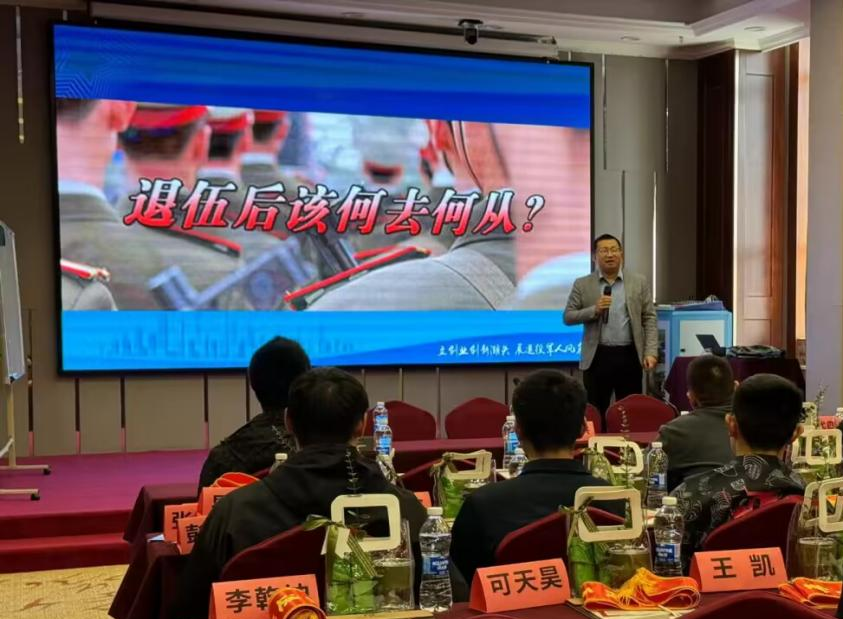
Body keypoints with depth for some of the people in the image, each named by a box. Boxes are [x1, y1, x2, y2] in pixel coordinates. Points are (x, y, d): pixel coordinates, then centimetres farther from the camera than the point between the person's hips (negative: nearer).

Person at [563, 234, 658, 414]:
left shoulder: (639, 282, 6)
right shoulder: (582, 284, 4)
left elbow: (649, 319, 4)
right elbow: (568, 317, 2)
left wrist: (650, 352, -6)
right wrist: (594, 310, -14)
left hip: (629, 356, 1)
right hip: (597, 357, 0)